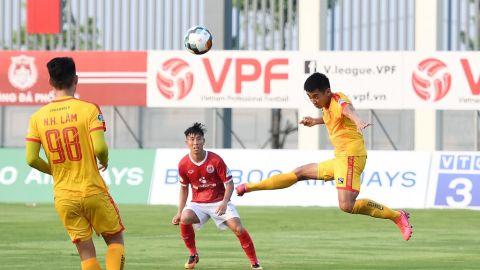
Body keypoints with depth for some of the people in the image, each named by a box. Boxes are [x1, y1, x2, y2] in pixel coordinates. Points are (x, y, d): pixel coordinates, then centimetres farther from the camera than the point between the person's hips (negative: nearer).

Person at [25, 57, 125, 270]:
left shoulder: (38, 117, 1)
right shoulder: (88, 109, -9)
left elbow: (31, 159, -3)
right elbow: (100, 148, -18)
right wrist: (104, 162, 5)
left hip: (63, 197, 3)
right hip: (92, 191, -3)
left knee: (86, 253, 9)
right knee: (115, 239, 14)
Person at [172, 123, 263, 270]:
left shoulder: (215, 160, -15)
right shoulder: (183, 164, -7)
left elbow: (229, 184, -8)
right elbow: (184, 188, 9)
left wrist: (224, 203, -24)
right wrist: (179, 212, 3)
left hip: (219, 202, -2)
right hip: (198, 203, 2)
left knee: (238, 228, -20)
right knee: (184, 219, -29)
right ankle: (193, 255, -5)